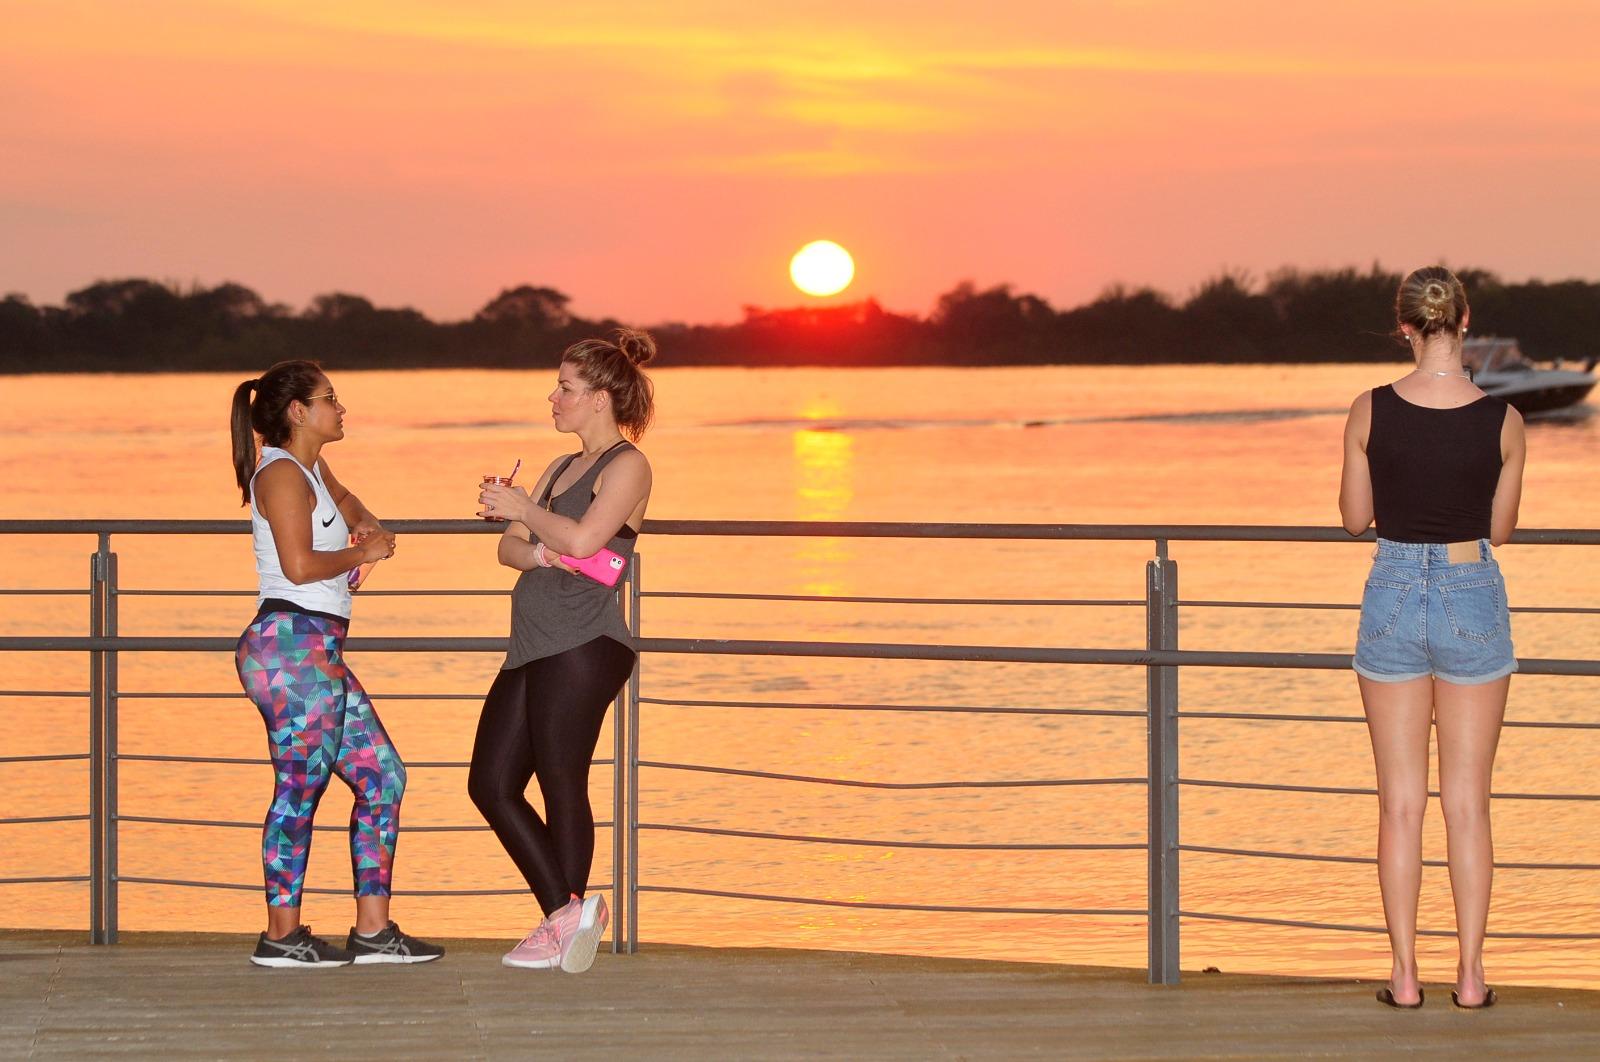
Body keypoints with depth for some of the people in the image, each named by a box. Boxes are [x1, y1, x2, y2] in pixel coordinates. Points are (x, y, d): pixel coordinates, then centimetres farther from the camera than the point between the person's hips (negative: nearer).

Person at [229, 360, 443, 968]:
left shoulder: (312, 470, 20)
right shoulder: (282, 474, -9)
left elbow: (342, 498, 45)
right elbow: (300, 565, -20)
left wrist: (365, 523, 23)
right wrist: (364, 552, -5)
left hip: (318, 654, 11)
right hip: (292, 640, -11)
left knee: (382, 778, 9)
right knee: (301, 785, -8)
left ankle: (373, 930, 11)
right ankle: (282, 935, -4)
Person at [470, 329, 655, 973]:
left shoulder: (627, 466, -3)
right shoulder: (561, 469, 23)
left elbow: (582, 539, -18)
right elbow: (510, 548, 17)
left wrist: (524, 510, -3)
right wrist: (540, 553, -5)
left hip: (582, 647, -9)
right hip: (534, 649, 9)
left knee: (561, 785, -7)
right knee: (491, 783, 6)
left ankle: (569, 920, 1)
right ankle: (567, 913, 10)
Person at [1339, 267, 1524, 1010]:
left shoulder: (1371, 413, -10)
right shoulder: (1502, 422, -10)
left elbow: (1355, 518, 0)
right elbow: (1500, 529, 2)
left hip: (1394, 599, 0)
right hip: (1473, 597, 0)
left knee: (1400, 800, 8)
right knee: (1468, 800, 8)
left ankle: (1405, 975, 7)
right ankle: (1470, 975, 8)